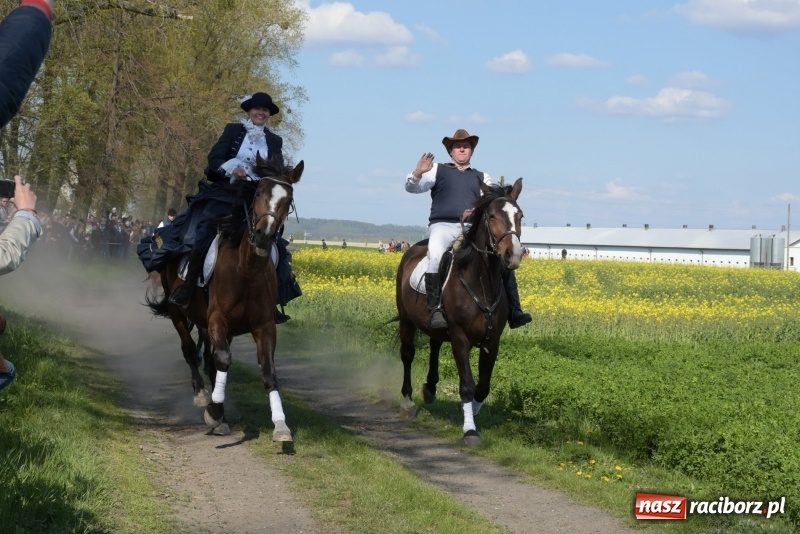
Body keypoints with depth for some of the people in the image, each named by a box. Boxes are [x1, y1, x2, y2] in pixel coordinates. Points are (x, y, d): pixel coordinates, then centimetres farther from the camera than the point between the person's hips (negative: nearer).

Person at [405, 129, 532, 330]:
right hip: (443, 226, -3)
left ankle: (513, 311, -14)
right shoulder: (438, 170, 15)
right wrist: (417, 173, -17)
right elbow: (412, 187, 5)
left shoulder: (482, 178, 22)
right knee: (436, 256, -36)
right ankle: (435, 309, -35)